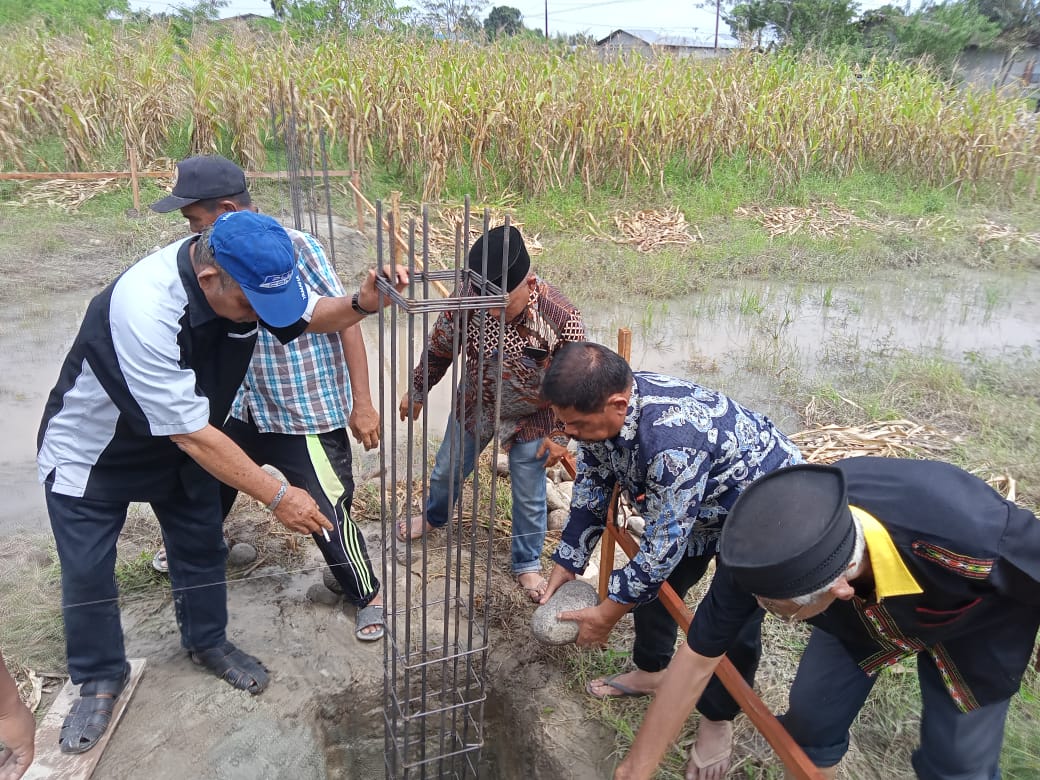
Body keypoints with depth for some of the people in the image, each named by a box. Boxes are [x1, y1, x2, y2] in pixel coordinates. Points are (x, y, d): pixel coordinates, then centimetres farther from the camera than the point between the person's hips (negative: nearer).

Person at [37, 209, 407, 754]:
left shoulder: (244, 271, -22)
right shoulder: (144, 311, -41)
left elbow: (311, 315, -5)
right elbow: (192, 434, -36)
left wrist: (361, 302, -28)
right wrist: (277, 497, -31)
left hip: (179, 439, 6)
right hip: (90, 450, -5)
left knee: (202, 545, 12)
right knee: (87, 572, 4)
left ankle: (208, 642, 36)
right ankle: (99, 678, 29)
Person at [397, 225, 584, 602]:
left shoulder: (563, 319, -34)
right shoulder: (468, 297, -27)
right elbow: (439, 348, -7)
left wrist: (559, 435, -8)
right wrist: (416, 391, 6)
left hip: (531, 419, -3)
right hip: (474, 405, 3)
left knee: (529, 497, 12)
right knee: (447, 470, 24)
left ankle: (527, 562, 39)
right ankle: (433, 516, 58)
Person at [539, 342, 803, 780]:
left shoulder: (672, 439, -44)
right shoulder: (600, 412, -20)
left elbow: (663, 546, -33)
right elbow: (589, 494, -4)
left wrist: (607, 614, -22)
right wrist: (564, 567, -3)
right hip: (698, 505, 8)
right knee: (650, 582, 12)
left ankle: (718, 720, 18)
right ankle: (649, 672, 37)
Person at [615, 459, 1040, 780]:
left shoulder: (978, 538, -47)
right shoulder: (769, 552, -36)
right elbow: (697, 657, -23)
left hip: (974, 623, -2)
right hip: (860, 610, 2)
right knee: (811, 720, 2)